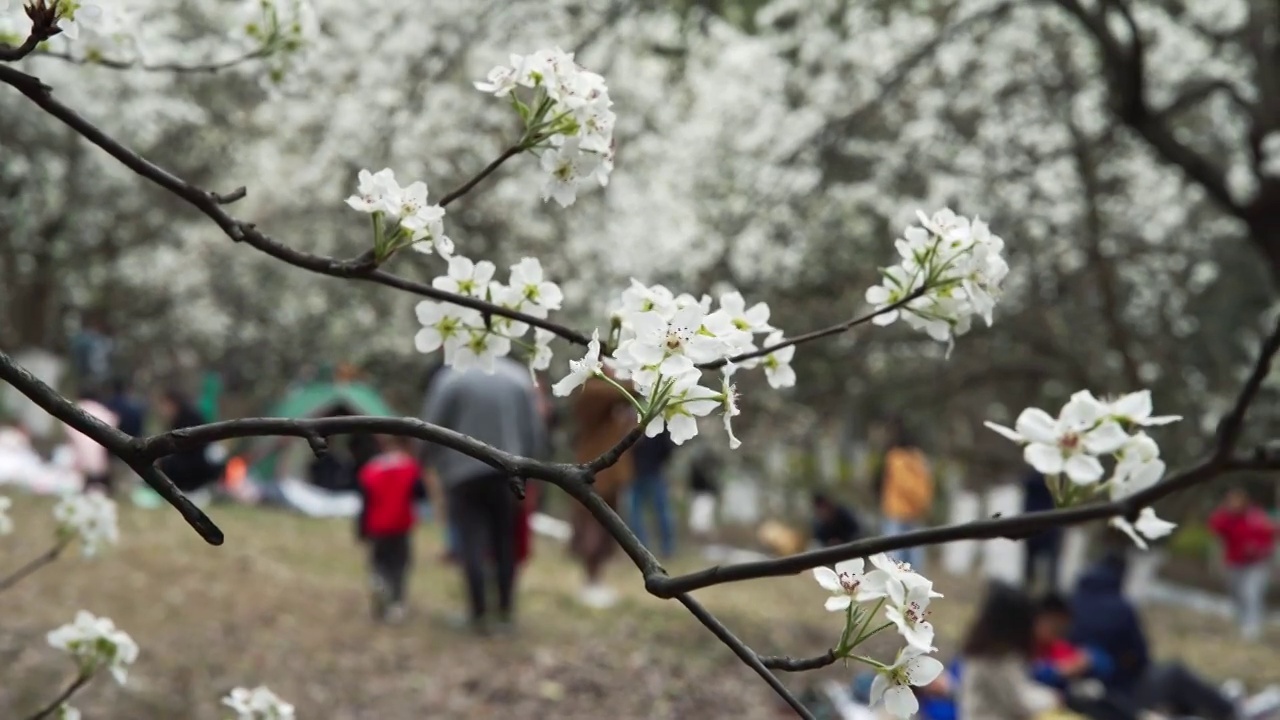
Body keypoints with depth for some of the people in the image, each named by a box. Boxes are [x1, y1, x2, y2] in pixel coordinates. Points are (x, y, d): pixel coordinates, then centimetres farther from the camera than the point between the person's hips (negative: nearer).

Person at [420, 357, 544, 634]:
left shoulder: (451, 378, -7)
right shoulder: (519, 377, 3)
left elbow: (430, 430, -6)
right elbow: (535, 432, 4)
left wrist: (439, 466, 8)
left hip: (465, 474, -3)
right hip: (508, 474, 3)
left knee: (472, 543, 0)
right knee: (505, 544, 11)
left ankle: (479, 613, -5)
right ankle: (505, 613, 11)